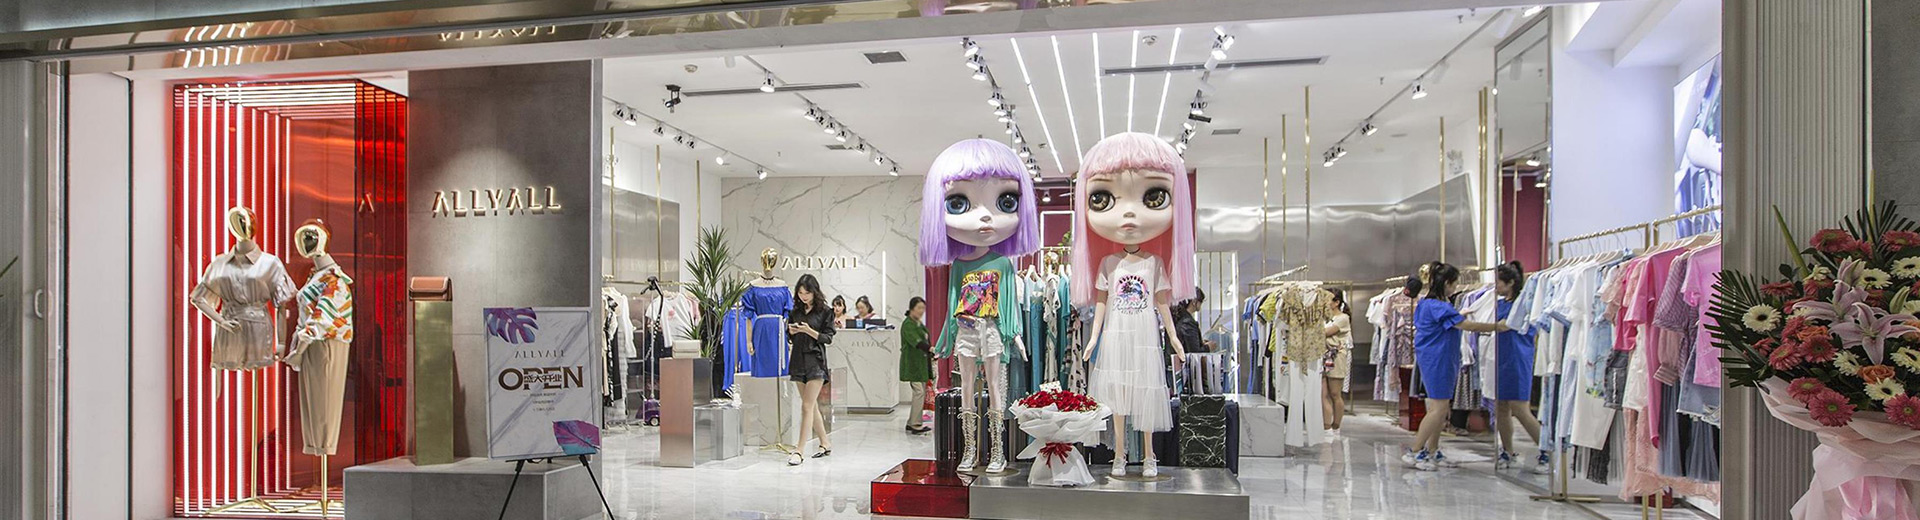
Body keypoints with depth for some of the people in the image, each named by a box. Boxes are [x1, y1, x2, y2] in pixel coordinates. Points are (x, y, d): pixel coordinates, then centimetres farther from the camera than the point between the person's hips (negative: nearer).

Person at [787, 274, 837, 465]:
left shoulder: (824, 311, -2)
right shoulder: (795, 311, 11)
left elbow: (828, 338, -5)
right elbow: (789, 339, 17)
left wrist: (809, 331, -18)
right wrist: (791, 332, -6)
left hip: (815, 361, -5)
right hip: (798, 360, 6)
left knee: (807, 406, -10)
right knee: (811, 406, 11)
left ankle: (800, 450, -11)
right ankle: (825, 443, 24)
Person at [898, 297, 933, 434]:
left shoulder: (920, 324, 17)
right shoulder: (908, 324, -12)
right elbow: (916, 341, -26)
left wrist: (932, 354, 20)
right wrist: (930, 348, -39)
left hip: (921, 363, 9)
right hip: (912, 363, -9)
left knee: (920, 392, 8)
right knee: (919, 392, -13)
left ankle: (911, 423, 14)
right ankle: (915, 424, -10)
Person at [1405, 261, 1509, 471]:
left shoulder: (1424, 303, 12)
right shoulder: (1438, 307, -19)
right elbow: (1467, 326, -17)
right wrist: (1496, 327, -7)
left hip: (1438, 361, 10)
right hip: (1437, 361, -10)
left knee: (1440, 408, 13)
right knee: (1439, 408, -7)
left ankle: (1432, 452, 18)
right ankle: (1415, 452, -4)